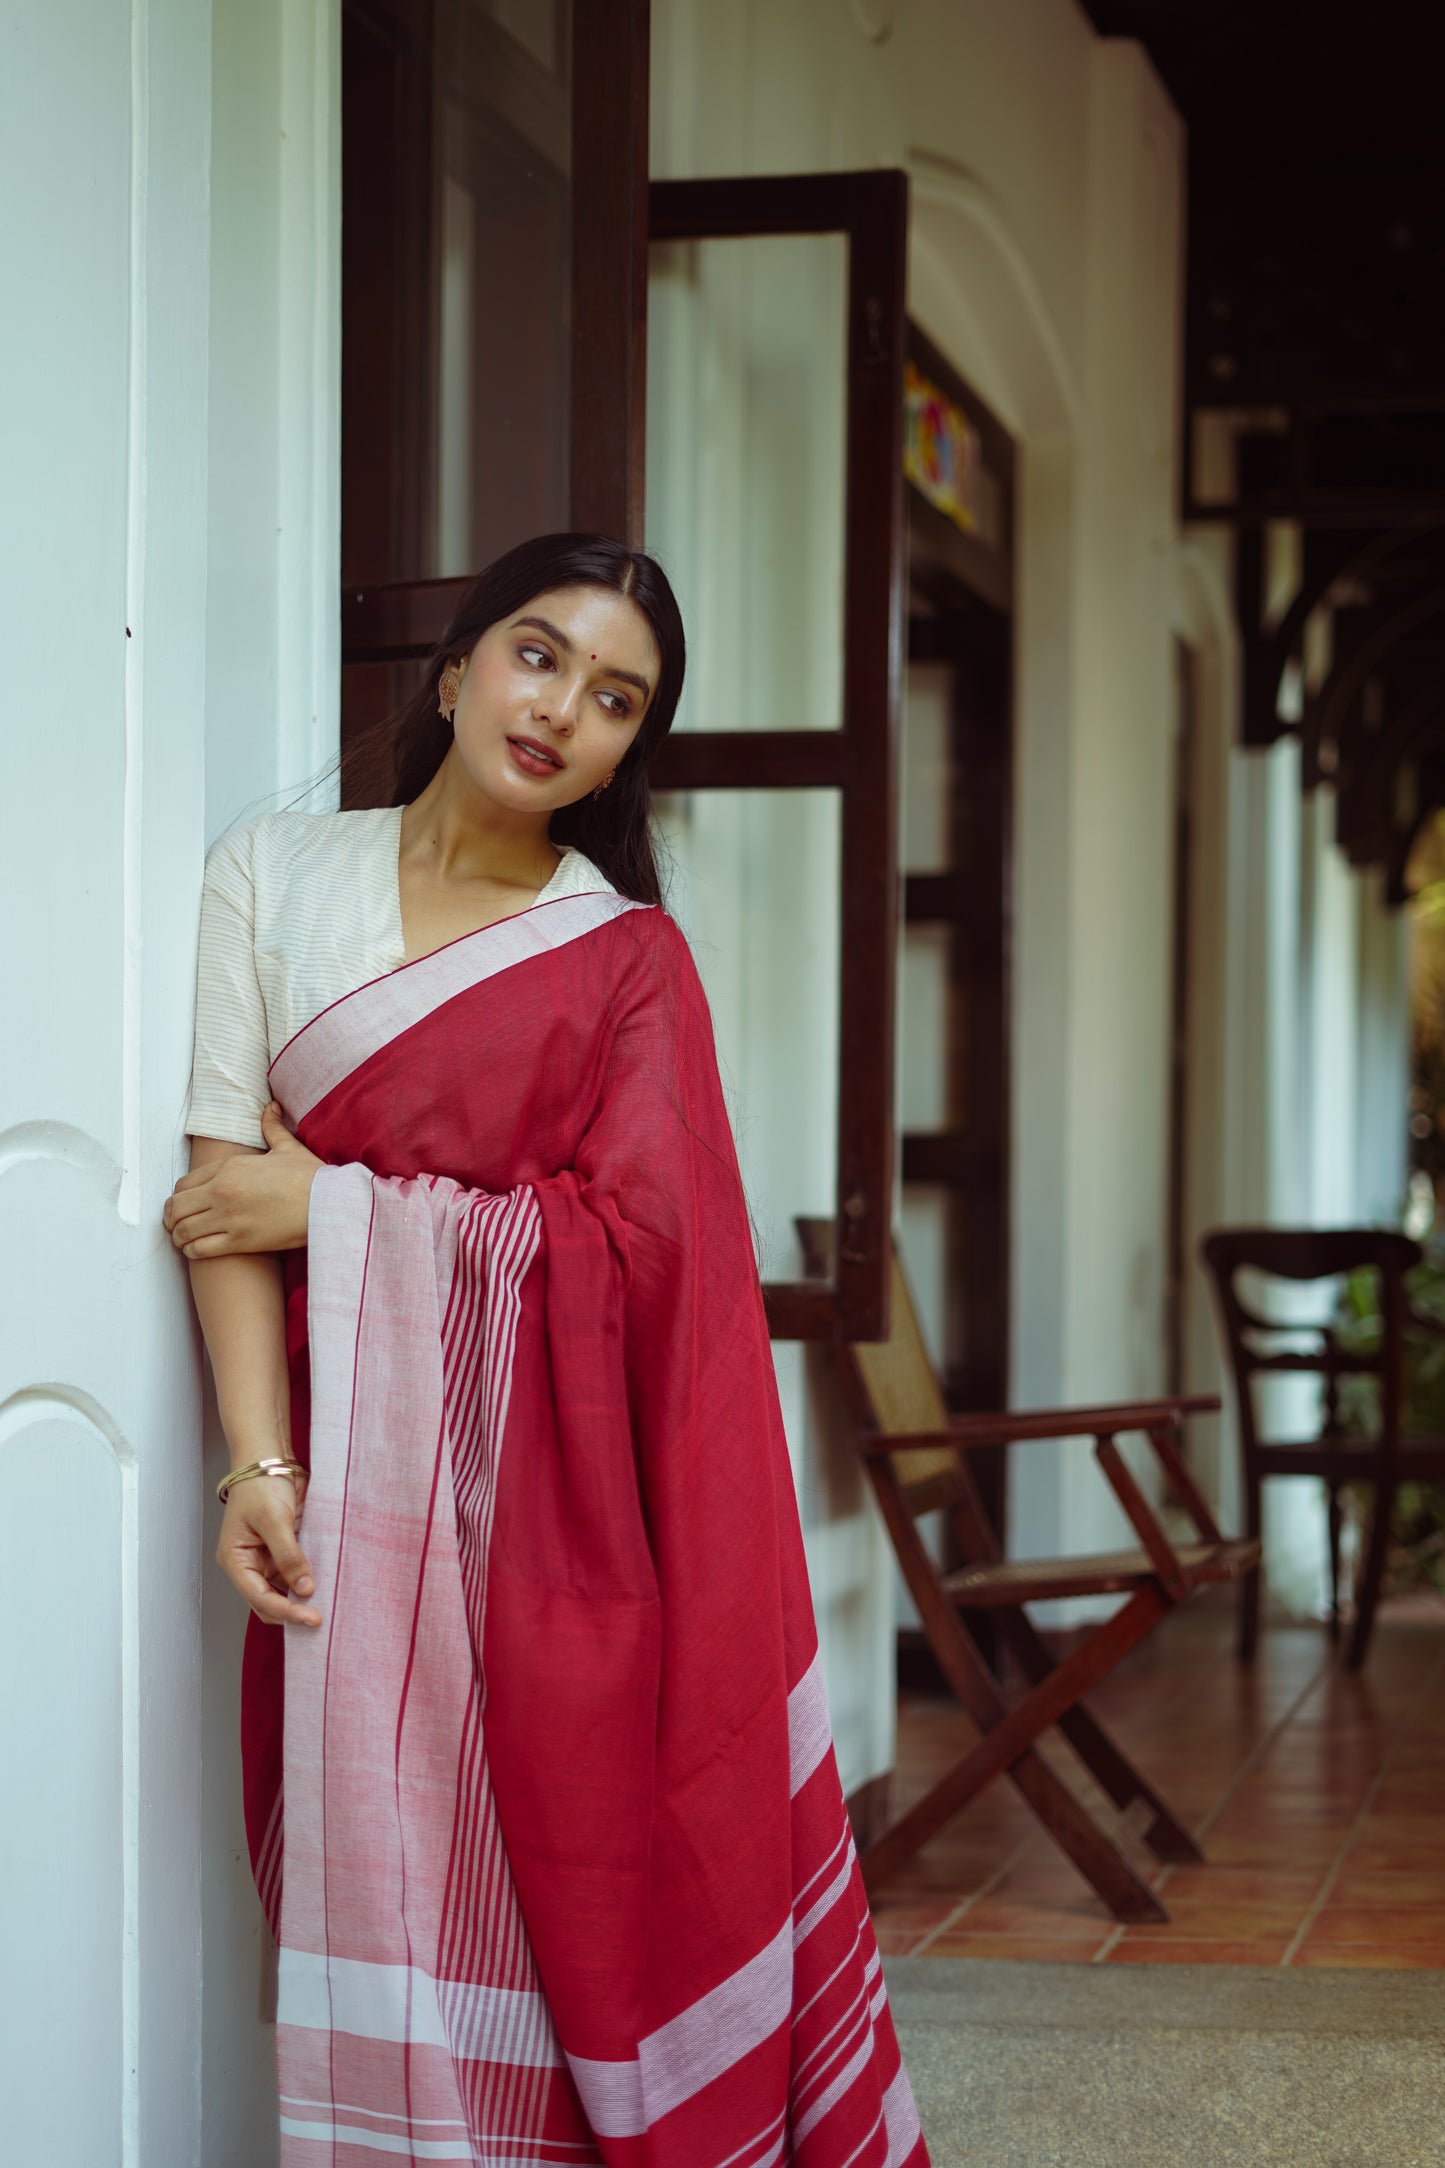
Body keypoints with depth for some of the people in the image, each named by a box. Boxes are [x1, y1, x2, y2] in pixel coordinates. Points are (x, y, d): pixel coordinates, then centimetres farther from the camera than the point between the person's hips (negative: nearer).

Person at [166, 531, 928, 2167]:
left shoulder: (628, 951, 6)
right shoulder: (273, 873, 7)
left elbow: (634, 1232, -7)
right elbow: (228, 1179, -1)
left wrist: (333, 1204, -8)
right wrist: (259, 1466, -12)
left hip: (553, 1482, -1)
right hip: (354, 1467, 1)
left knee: (567, 1878, -1)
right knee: (369, 1878, -1)